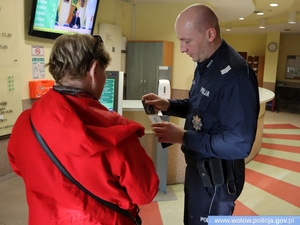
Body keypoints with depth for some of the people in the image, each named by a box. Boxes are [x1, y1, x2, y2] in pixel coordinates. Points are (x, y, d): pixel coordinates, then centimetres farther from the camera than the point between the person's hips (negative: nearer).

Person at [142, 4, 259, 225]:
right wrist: (168, 105, -3)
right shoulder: (205, 65, 4)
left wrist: (183, 137, -28)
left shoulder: (235, 75, -28)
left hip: (217, 176, -9)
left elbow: (239, 145, -30)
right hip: (198, 166, 9)